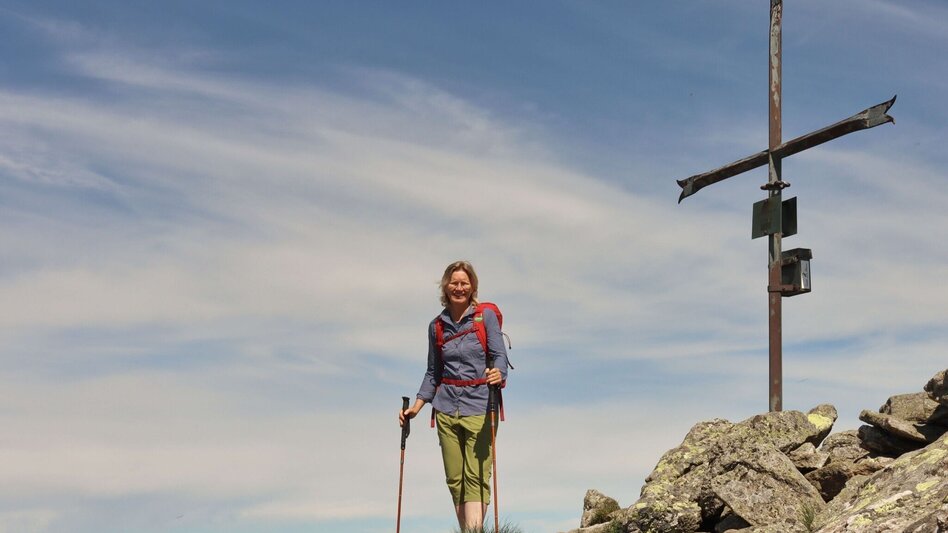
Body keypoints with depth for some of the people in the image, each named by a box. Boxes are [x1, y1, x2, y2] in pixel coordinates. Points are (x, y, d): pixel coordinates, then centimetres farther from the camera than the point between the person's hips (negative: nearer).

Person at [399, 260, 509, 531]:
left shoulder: (486, 316, 1)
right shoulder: (437, 326, 12)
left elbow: (500, 355, -8)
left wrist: (498, 374, -30)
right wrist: (416, 407, 10)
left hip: (479, 407, -4)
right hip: (446, 409, 4)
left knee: (476, 477, -12)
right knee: (454, 479, 3)